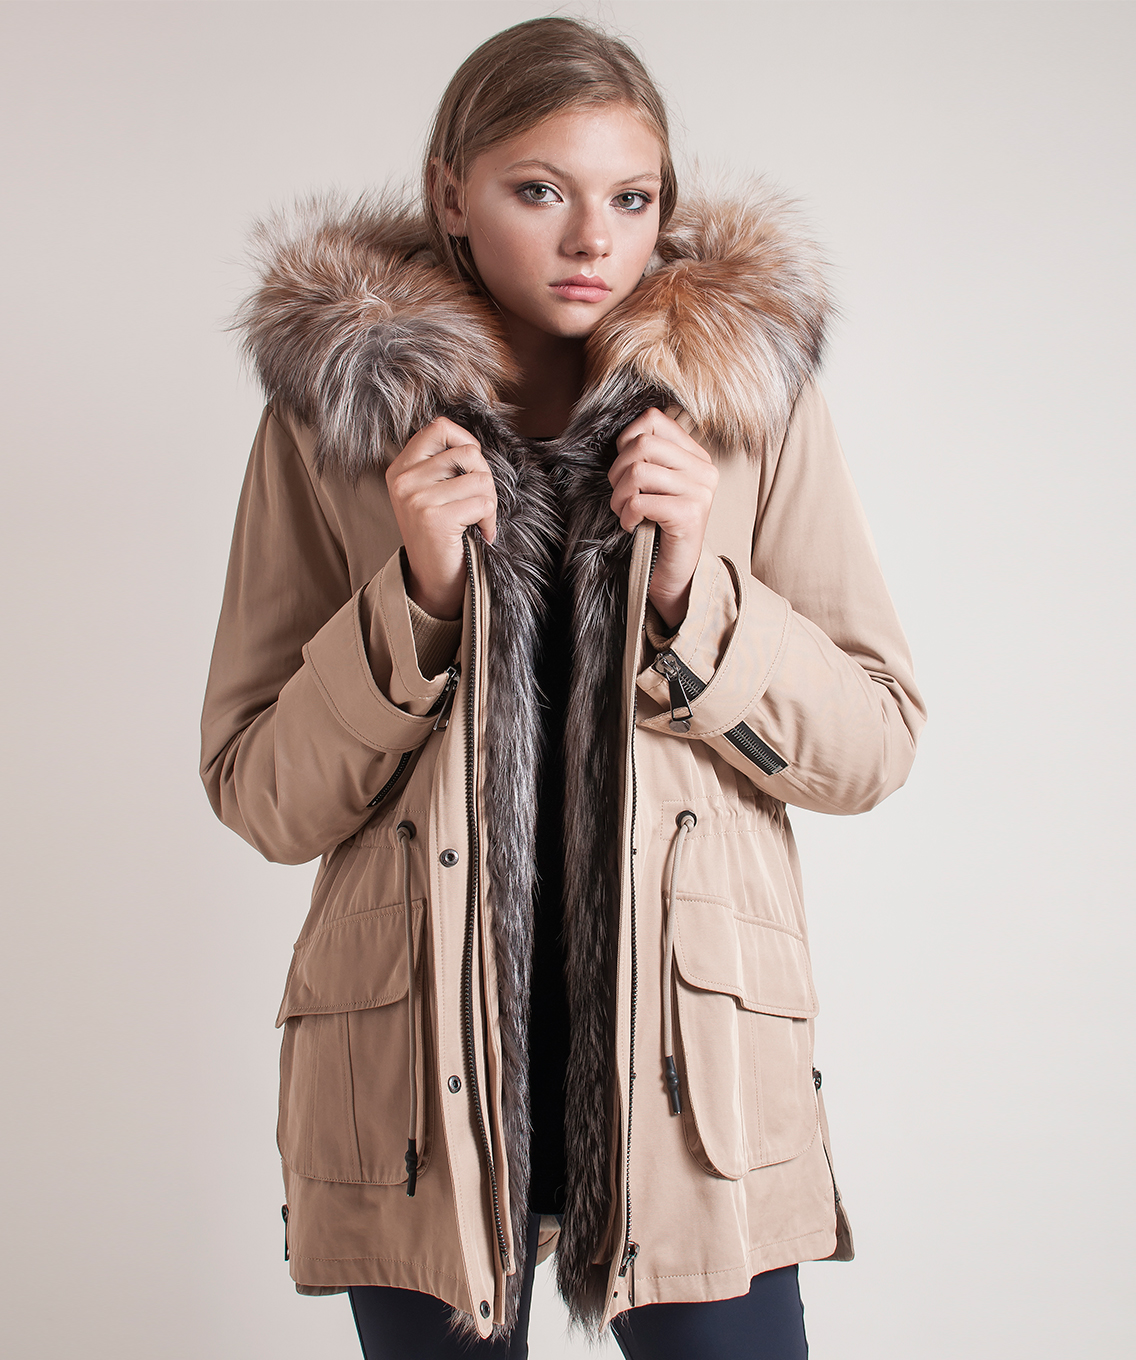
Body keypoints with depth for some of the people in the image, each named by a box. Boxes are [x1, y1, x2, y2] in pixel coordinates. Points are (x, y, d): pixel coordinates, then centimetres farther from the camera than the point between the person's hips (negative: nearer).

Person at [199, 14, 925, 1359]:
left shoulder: (753, 392, 1)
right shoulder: (330, 409, -1)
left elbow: (874, 744, 2)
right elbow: (255, 793, -1)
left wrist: (696, 593, -14)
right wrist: (416, 600, -16)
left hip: (691, 1058, 1)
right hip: (420, 1060, 0)